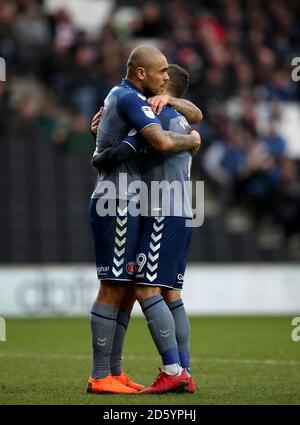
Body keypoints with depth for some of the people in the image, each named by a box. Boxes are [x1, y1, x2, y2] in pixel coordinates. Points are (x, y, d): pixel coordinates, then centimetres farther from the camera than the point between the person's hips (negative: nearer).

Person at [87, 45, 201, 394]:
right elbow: (163, 142, -28)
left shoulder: (117, 94, 17)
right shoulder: (131, 99, -14)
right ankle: (99, 377, -7)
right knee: (113, 288, -8)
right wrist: (192, 140, -8)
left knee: (128, 289, 11)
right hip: (118, 204, -10)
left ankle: (112, 372, 13)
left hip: (119, 204, 10)